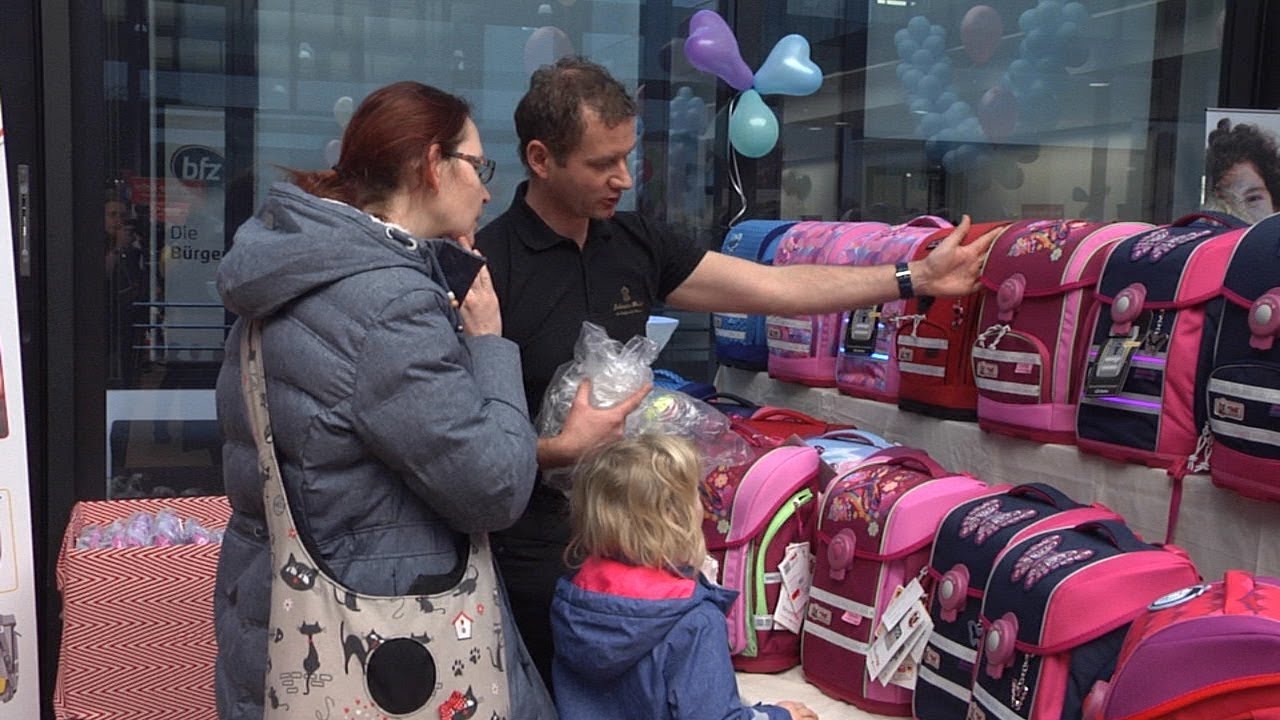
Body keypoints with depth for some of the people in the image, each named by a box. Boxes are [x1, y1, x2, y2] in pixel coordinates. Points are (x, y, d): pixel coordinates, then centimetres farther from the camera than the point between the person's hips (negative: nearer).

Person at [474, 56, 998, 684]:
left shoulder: (636, 244, 3)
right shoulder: (487, 265, -17)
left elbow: (773, 287, 3)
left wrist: (917, 278, 1)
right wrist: (559, 449, -28)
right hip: (533, 552, -6)